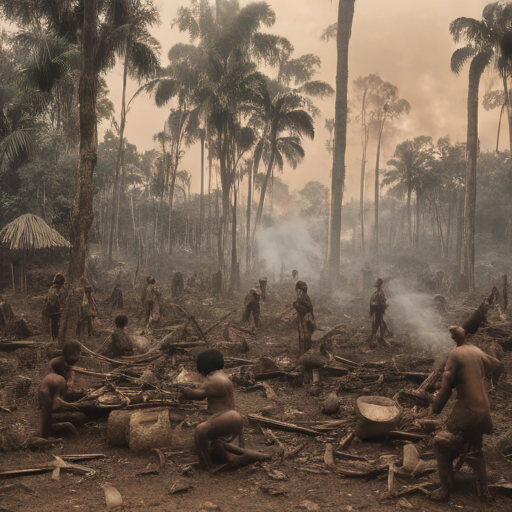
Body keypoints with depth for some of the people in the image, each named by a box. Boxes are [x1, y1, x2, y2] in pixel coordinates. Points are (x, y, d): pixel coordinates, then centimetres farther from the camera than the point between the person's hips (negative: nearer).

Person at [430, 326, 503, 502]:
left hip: (466, 410, -6)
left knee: (441, 444, 3)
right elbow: (498, 366, 25)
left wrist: (436, 408, -9)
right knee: (474, 449, 24)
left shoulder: (455, 354, -10)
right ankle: (483, 490, 25)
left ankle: (445, 491, 1)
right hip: (483, 411, 7)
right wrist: (493, 380, 45)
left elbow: (446, 385, -15)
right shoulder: (478, 352, 7)